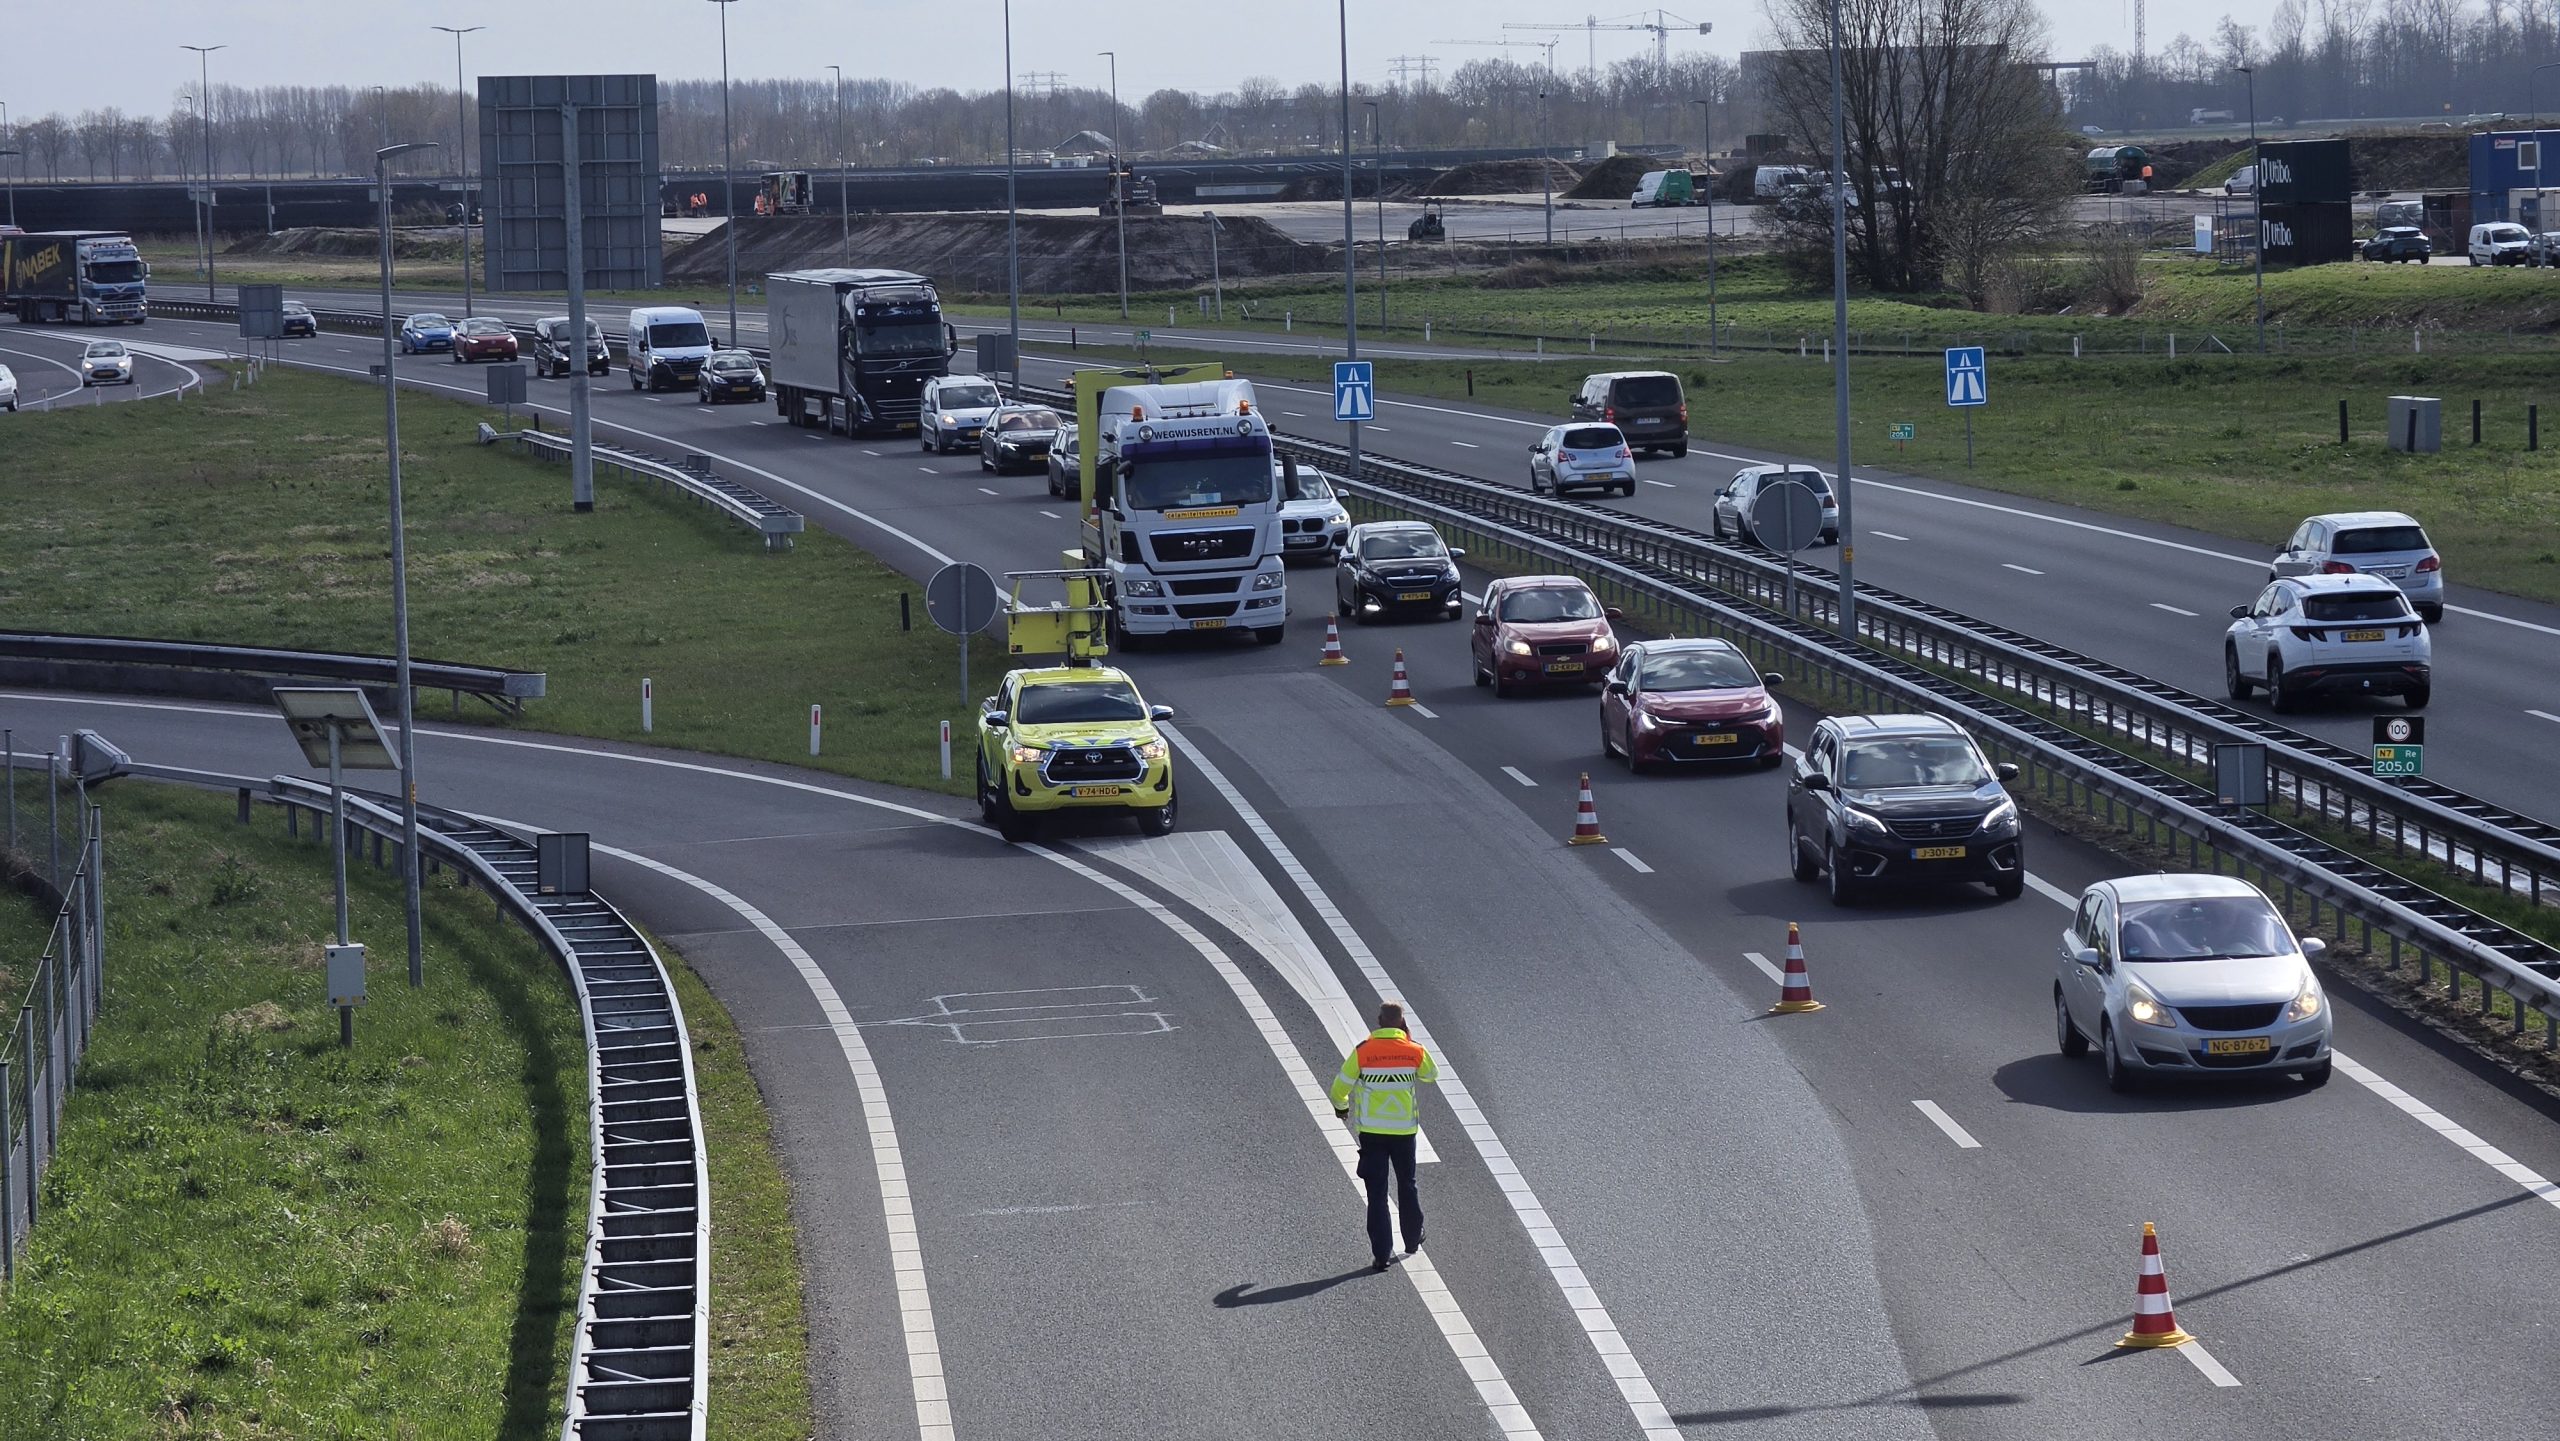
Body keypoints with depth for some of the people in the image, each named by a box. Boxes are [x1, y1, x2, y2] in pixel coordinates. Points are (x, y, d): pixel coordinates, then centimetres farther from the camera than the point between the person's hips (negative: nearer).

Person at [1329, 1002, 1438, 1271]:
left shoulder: (1362, 1052, -11)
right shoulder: (1414, 1052, -6)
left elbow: (1340, 1088, -5)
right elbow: (1432, 1074, 15)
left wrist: (1341, 1107, 18)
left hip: (1372, 1131, -2)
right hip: (1405, 1130, 2)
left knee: (1377, 1193, 3)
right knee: (1407, 1187, 22)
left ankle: (1382, 1254, 0)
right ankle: (1413, 1241, 35)